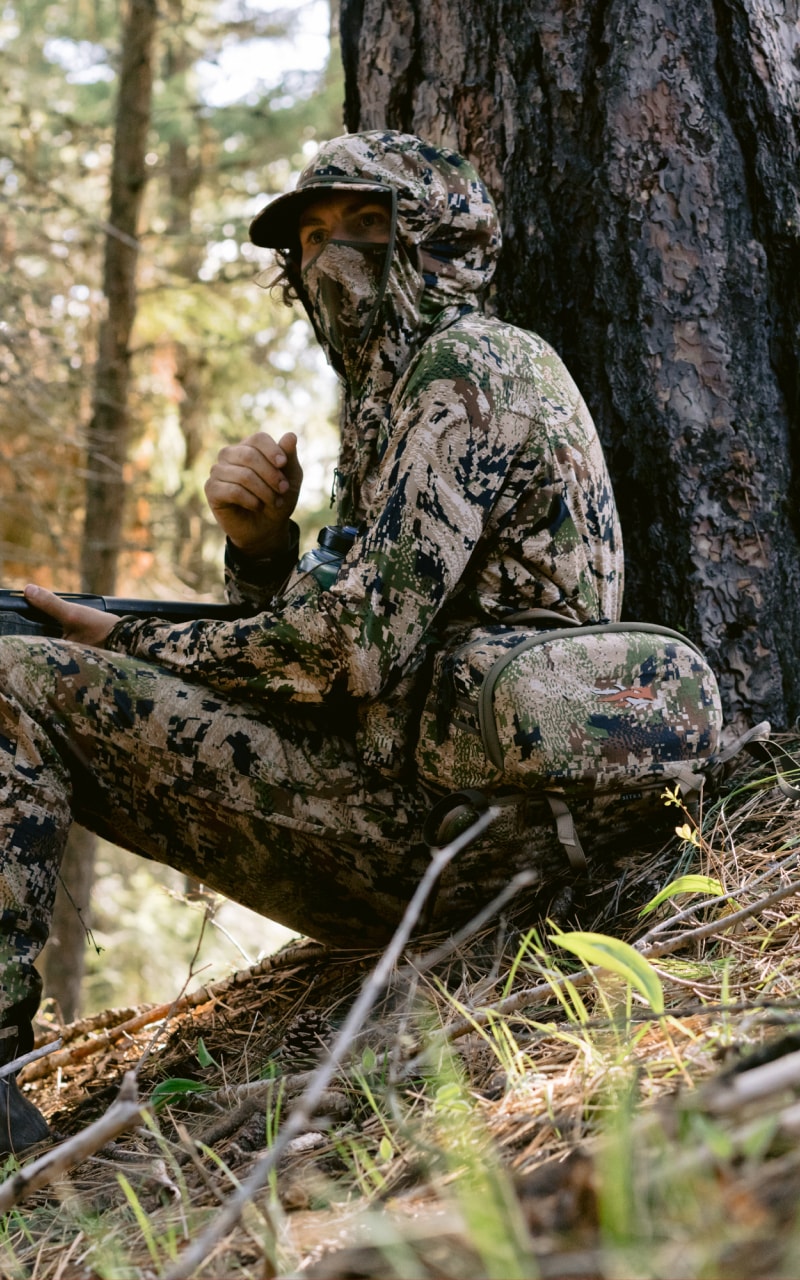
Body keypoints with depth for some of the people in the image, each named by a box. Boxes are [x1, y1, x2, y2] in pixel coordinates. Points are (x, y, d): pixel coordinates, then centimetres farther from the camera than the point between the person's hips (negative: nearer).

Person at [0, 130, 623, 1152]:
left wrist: (130, 646, -9)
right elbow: (307, 639, 19)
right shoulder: (398, 389, 22)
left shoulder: (465, 368, -9)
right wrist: (257, 541, -3)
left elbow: (360, 646, -21)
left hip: (427, 817, -10)